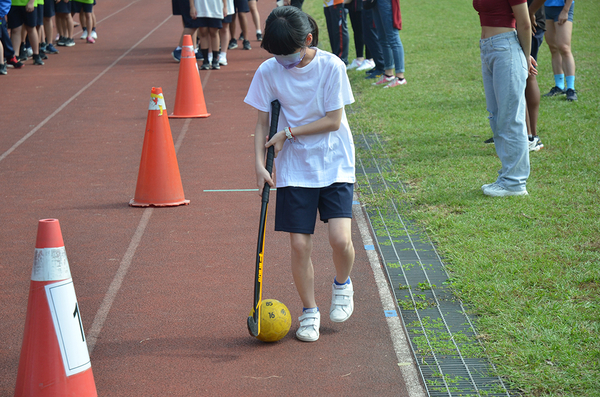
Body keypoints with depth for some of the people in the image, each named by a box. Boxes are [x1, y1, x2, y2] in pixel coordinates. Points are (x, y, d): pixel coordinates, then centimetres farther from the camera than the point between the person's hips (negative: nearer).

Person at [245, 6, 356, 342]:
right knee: (299, 244, -3)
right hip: (294, 169, 2)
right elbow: (263, 123, 2)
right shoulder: (268, 72, -5)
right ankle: (310, 311, 17)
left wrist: (289, 132, -13)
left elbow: (333, 120, -10)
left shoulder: (331, 66, -11)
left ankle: (343, 284, 18)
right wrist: (260, 163, -10)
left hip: (335, 165, -2)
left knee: (340, 238, -15)